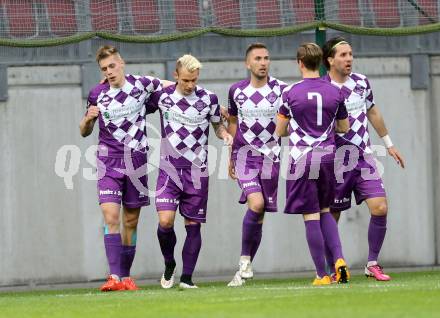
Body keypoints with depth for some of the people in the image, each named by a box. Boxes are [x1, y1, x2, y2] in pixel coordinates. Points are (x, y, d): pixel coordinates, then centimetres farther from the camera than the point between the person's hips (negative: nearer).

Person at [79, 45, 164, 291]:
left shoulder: (142, 84, -2)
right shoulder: (97, 94, -1)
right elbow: (84, 132, 11)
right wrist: (88, 118, -12)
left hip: (137, 160, 1)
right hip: (109, 160, -1)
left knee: (131, 221, 7)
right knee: (111, 216, -16)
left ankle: (126, 276, 17)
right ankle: (114, 277, -20)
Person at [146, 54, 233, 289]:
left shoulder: (208, 98, -1)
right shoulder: (162, 96, -1)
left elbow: (218, 125, 14)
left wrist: (226, 135, -8)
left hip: (197, 172, 1)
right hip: (169, 170, -1)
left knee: (193, 225, 1)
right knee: (165, 221, -14)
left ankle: (187, 277, 9)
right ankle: (169, 265, 12)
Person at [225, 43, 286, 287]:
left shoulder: (281, 90, -1)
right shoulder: (237, 91, 4)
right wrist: (231, 157, 19)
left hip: (271, 156, 1)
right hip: (245, 154, -1)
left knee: (259, 215, 2)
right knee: (256, 203, -22)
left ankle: (244, 267, 13)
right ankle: (245, 260, -8)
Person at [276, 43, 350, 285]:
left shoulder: (291, 93, -6)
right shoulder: (335, 92, 3)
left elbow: (280, 131, 2)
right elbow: (344, 127, 15)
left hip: (302, 157, -4)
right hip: (327, 156, 4)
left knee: (311, 216, 0)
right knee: (325, 211, 19)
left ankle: (322, 275, 1)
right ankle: (339, 259, 1)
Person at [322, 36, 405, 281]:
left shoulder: (361, 82, 6)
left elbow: (373, 113, 22)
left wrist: (389, 144, 27)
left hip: (364, 157, 4)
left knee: (380, 208, -9)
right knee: (331, 217, 2)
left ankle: (373, 264, 3)